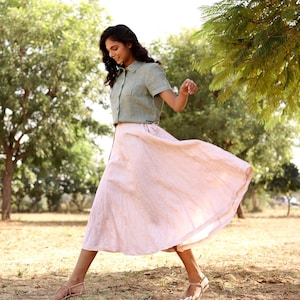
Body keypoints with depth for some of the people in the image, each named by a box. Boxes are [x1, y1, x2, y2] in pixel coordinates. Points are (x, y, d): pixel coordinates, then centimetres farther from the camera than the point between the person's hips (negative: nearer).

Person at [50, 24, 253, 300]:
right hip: (121, 146, 8)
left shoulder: (149, 70, -5)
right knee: (102, 209, 3)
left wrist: (184, 92, -37)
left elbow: (176, 105, -16)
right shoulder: (119, 76, 18)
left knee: (162, 208, -7)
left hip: (143, 142, -8)